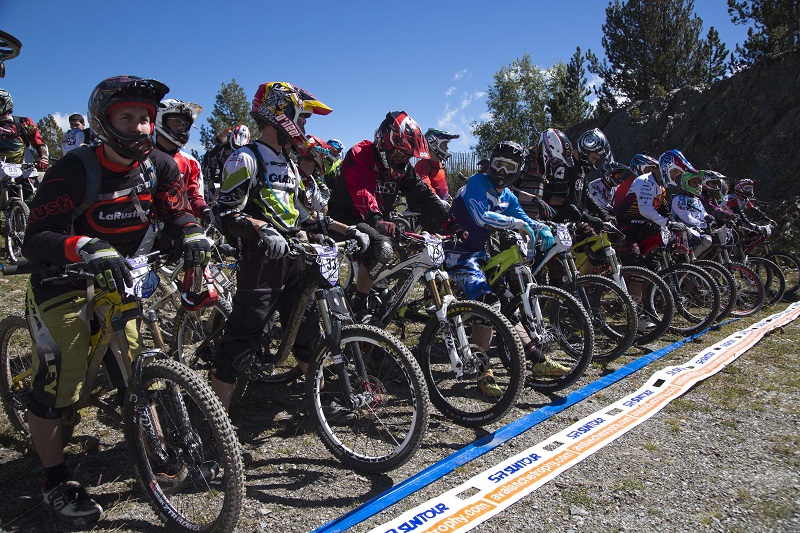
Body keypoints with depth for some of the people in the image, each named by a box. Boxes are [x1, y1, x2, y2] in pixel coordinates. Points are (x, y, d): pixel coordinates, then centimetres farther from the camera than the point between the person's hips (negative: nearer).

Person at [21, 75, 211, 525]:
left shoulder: (160, 166, -8)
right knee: (57, 380, -6)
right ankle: (57, 482, 12)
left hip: (117, 278, 5)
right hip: (63, 280, -4)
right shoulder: (75, 170, -23)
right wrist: (87, 248, -48)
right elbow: (36, 239, -28)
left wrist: (194, 236, -29)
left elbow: (177, 214, -5)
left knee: (136, 369, 7)